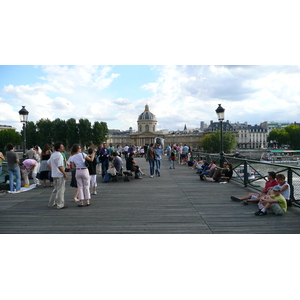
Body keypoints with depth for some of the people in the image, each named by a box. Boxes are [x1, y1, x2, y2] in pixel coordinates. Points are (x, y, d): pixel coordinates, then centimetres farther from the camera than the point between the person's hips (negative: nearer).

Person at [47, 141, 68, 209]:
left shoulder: (53, 155, 12)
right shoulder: (59, 155, -18)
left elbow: (48, 163, 21)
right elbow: (59, 166, -23)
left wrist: (52, 170, 23)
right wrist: (65, 174, -17)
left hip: (54, 175, 9)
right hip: (60, 175, -9)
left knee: (55, 189, 20)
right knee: (61, 190, -2)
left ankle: (51, 203, 28)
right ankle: (60, 205, 3)